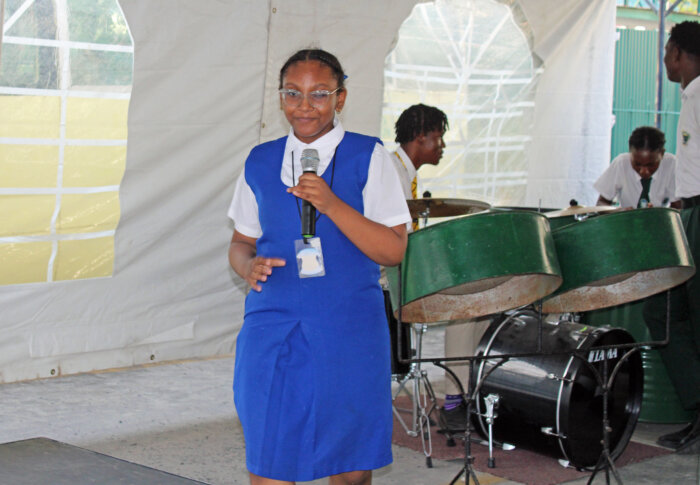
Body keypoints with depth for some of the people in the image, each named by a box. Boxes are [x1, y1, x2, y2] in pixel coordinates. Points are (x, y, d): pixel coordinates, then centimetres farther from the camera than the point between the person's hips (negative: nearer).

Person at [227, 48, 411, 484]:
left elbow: (394, 251, -7)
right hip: (271, 334, 2)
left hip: (349, 335, -2)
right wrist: (249, 265, -5)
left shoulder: (369, 158, -1)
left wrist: (331, 206, -20)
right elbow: (242, 242, 18)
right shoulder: (260, 162, 9)